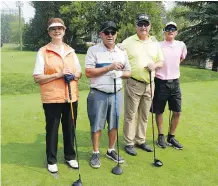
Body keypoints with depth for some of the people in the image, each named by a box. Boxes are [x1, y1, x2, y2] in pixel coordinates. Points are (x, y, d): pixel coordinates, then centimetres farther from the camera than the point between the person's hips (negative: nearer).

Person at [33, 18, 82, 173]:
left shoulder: (71, 51, 11)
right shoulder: (43, 52, -2)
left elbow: (79, 73, 15)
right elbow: (37, 78, -7)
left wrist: (73, 75, -8)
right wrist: (58, 75, -18)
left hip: (71, 96, 4)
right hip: (52, 98, -3)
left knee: (70, 128, 12)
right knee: (52, 129, 6)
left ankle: (70, 156, 30)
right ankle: (51, 160, 23)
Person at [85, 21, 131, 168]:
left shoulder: (122, 52, 9)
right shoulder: (93, 50, -5)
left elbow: (128, 72, 14)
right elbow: (88, 73, -13)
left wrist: (120, 73, -10)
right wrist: (109, 67, -18)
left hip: (116, 94, 4)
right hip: (98, 94, -4)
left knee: (114, 124, 12)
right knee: (97, 125, 5)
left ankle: (111, 151, 30)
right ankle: (96, 153, 20)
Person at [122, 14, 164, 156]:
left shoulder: (155, 43, 9)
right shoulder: (128, 42, -3)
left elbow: (161, 61, 14)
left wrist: (155, 65, -7)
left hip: (149, 85, 4)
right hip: (133, 84, -4)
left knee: (145, 115, 13)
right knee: (130, 115, 2)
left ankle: (141, 141, 28)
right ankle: (129, 143, 15)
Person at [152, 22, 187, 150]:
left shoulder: (181, 45, 5)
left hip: (175, 82, 4)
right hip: (161, 82, -4)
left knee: (177, 112, 5)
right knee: (159, 111, 6)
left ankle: (171, 137, 21)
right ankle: (161, 136, 23)